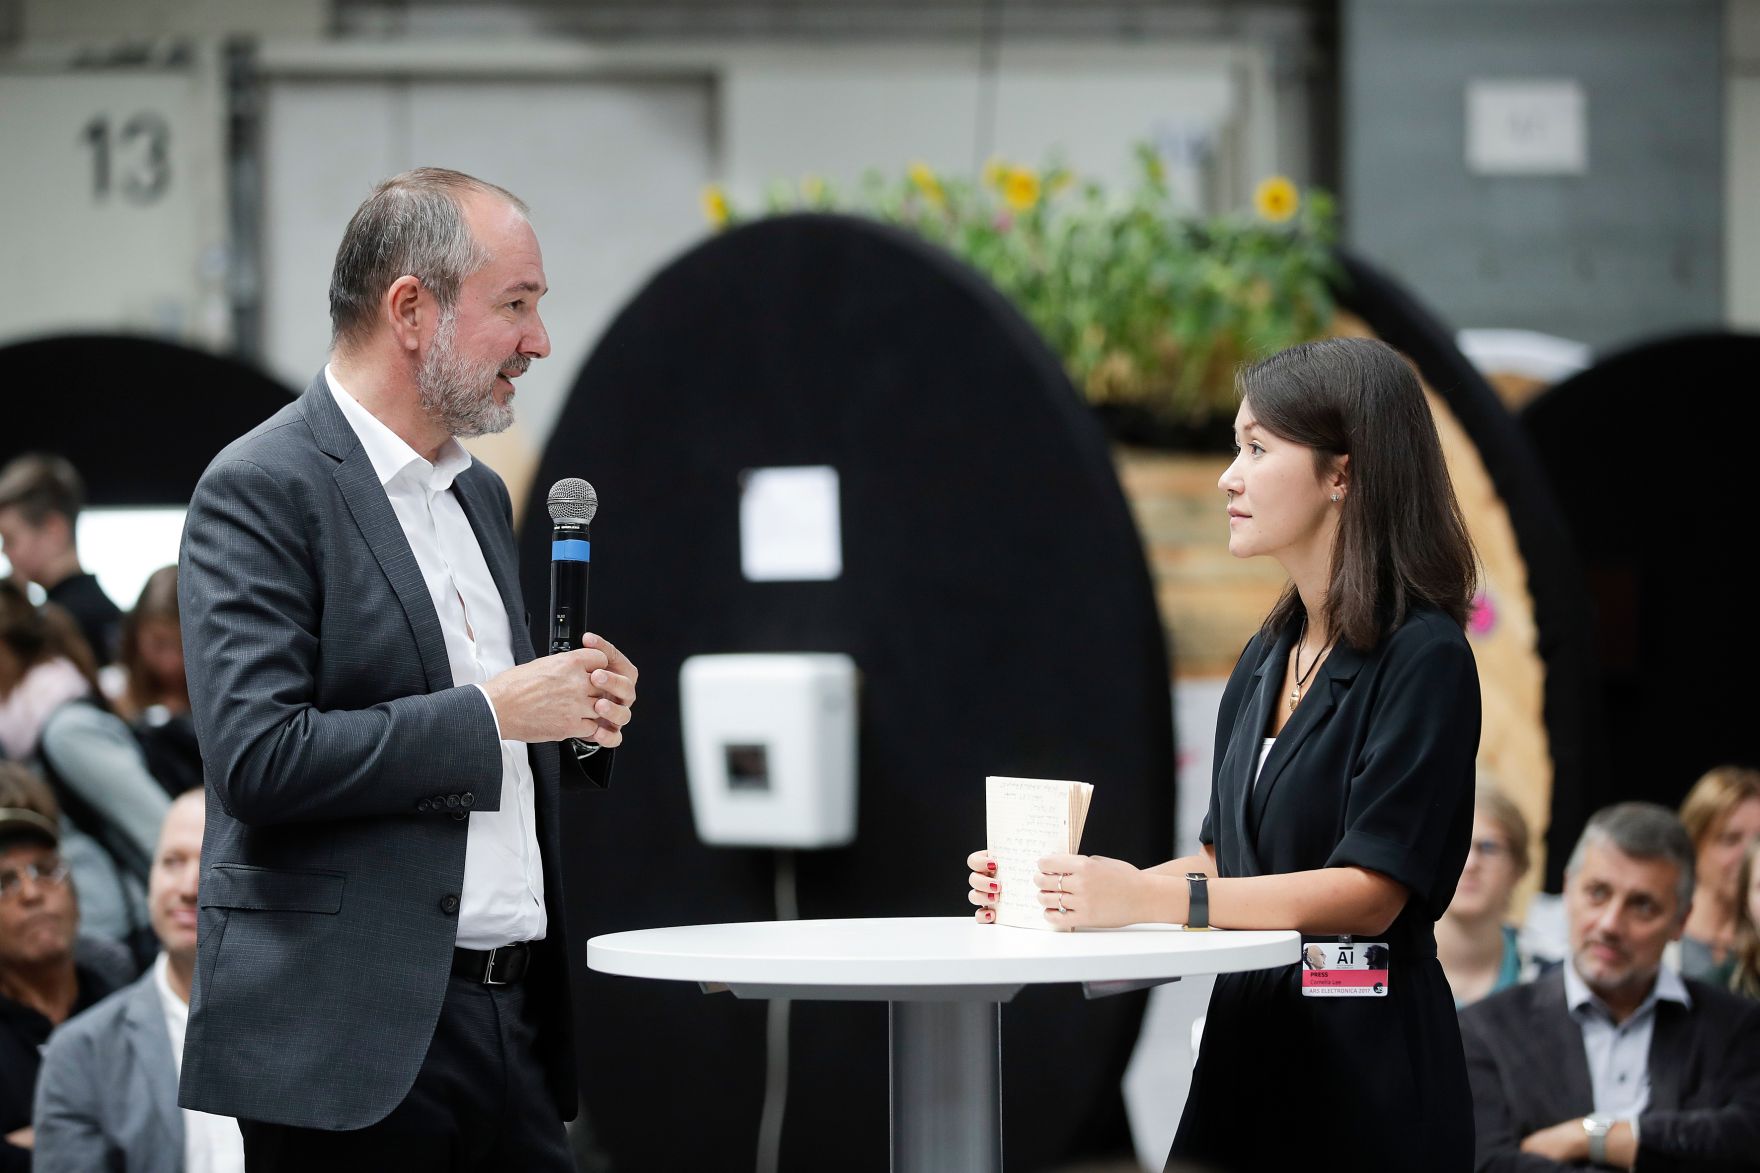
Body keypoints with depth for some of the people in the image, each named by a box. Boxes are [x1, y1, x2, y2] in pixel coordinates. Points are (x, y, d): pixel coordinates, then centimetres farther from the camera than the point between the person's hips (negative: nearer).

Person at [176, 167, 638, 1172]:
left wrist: (579, 710, 6)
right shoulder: (262, 489, -8)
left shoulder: (479, 495, 19)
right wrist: (491, 712, -16)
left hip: (513, 1011, 8)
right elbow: (258, 760, -19)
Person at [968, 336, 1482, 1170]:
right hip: (1246, 1038, 7)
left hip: (1369, 1065, -7)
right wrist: (1071, 891, 2)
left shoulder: (1425, 658, -12)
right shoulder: (1265, 659, 15)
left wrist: (1149, 897, -22)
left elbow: (1370, 891, -18)